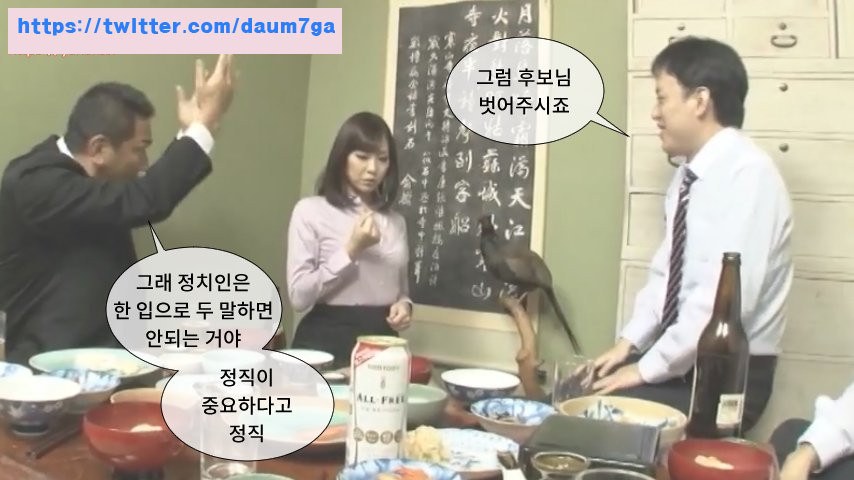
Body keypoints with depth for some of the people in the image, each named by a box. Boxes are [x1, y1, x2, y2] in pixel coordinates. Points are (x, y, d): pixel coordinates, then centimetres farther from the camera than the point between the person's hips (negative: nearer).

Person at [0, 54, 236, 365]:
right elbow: (142, 203, -32)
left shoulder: (66, 172, 7)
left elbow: (134, 201, 21)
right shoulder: (37, 182, -21)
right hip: (54, 360, -9)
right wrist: (204, 125, -25)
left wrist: (190, 130, 15)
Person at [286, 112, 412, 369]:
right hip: (327, 340, -4)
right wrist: (351, 251, -17)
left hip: (382, 340, 4)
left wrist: (404, 305, -2)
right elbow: (299, 296, -11)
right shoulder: (311, 211, -4)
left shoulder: (395, 220, 11)